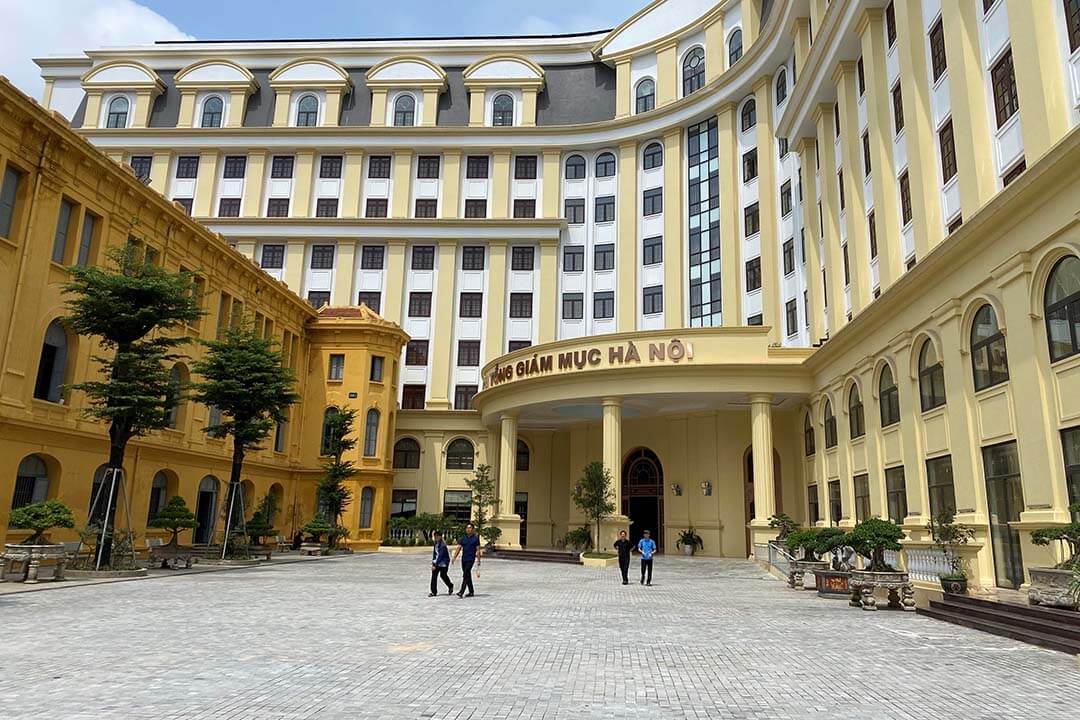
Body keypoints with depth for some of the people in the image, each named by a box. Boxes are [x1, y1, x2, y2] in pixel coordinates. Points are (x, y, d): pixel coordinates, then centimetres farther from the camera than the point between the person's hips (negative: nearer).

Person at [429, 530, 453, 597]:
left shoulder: (442, 545, -22)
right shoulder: (436, 543, 3)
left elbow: (440, 555, -24)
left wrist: (435, 565, -23)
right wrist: (433, 563, 7)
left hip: (443, 563, -7)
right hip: (436, 562, 7)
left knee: (443, 575, 6)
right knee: (434, 575, -4)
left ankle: (450, 586, 33)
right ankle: (433, 592, 0)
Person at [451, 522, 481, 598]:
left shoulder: (476, 538, -3)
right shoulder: (463, 538, 8)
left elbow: (478, 550, -3)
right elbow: (458, 548, 3)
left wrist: (478, 560, -6)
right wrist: (454, 557, -8)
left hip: (471, 559, -5)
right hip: (463, 559, 5)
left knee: (465, 575, -15)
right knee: (467, 576, 12)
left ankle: (461, 592, -19)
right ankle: (471, 592, 22)